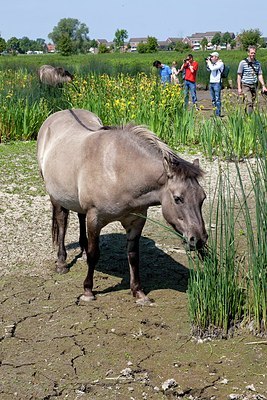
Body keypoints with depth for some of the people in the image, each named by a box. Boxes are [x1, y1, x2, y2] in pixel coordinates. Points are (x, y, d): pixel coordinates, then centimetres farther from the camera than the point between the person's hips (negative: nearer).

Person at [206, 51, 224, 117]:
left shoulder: (220, 63, -7)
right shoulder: (213, 63, 15)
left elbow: (212, 68, -19)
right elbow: (208, 69, 29)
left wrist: (209, 62, -5)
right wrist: (207, 63, 14)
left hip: (217, 83, -8)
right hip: (211, 82, 8)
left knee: (217, 99, -7)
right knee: (213, 99, 10)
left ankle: (218, 113, -6)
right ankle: (215, 112, 16)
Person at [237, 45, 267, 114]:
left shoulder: (257, 63, 8)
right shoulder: (243, 63, -5)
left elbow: (260, 75, 12)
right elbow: (239, 75, -3)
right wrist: (239, 88, -7)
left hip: (254, 86, 5)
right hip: (246, 85, -5)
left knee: (252, 103, 7)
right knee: (249, 102, -18)